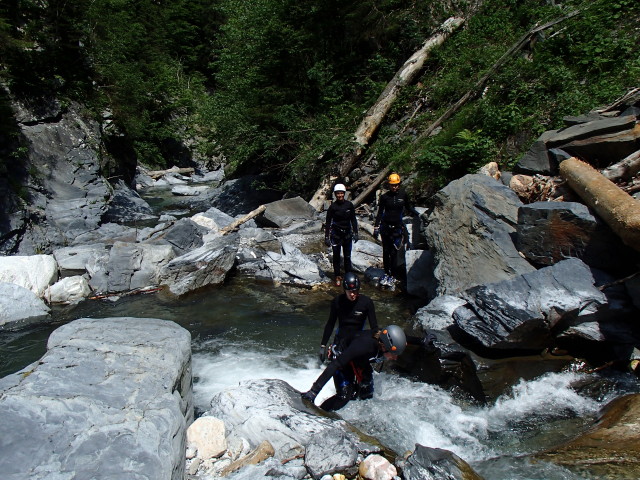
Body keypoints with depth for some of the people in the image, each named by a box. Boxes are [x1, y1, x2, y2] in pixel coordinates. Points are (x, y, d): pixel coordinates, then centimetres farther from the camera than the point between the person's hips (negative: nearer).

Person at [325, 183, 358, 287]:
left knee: (347, 256, 6)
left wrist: (355, 233, 3)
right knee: (336, 256, 5)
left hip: (347, 234, 2)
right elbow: (328, 222, -2)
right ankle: (337, 277, 15)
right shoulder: (332, 207, -6)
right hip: (336, 234, -1)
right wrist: (326, 237, -5)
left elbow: (353, 220, 7)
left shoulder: (349, 205, -1)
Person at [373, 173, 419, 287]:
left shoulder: (403, 195, 0)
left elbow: (409, 207, 16)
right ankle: (386, 273, 22)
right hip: (385, 226, 1)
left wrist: (418, 215, 4)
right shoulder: (384, 196, 1)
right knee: (386, 251, 8)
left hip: (397, 227, -1)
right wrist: (376, 227, 3)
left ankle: (393, 276, 7)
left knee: (393, 252, -5)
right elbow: (380, 212, 6)